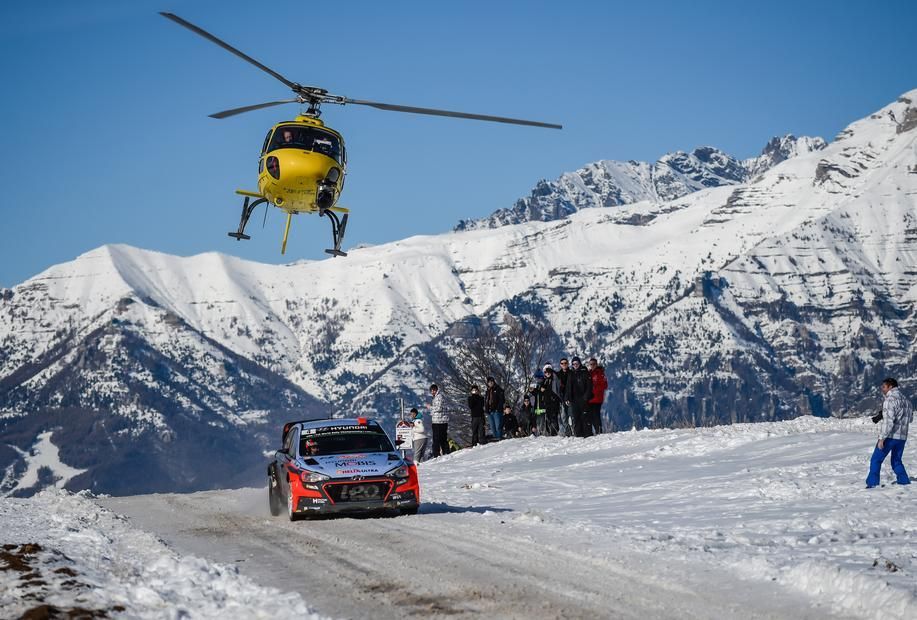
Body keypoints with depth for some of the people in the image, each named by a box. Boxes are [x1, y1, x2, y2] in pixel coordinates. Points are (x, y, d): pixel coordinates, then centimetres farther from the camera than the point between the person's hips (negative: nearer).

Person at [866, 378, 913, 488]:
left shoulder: (890, 400, -14)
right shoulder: (906, 401, 12)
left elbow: (888, 421, -21)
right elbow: (910, 418, 23)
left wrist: (882, 438, -20)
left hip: (890, 437, -7)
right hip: (902, 437, 7)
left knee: (876, 461, 0)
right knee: (897, 462, 19)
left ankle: (872, 484, -4)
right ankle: (905, 483, 13)